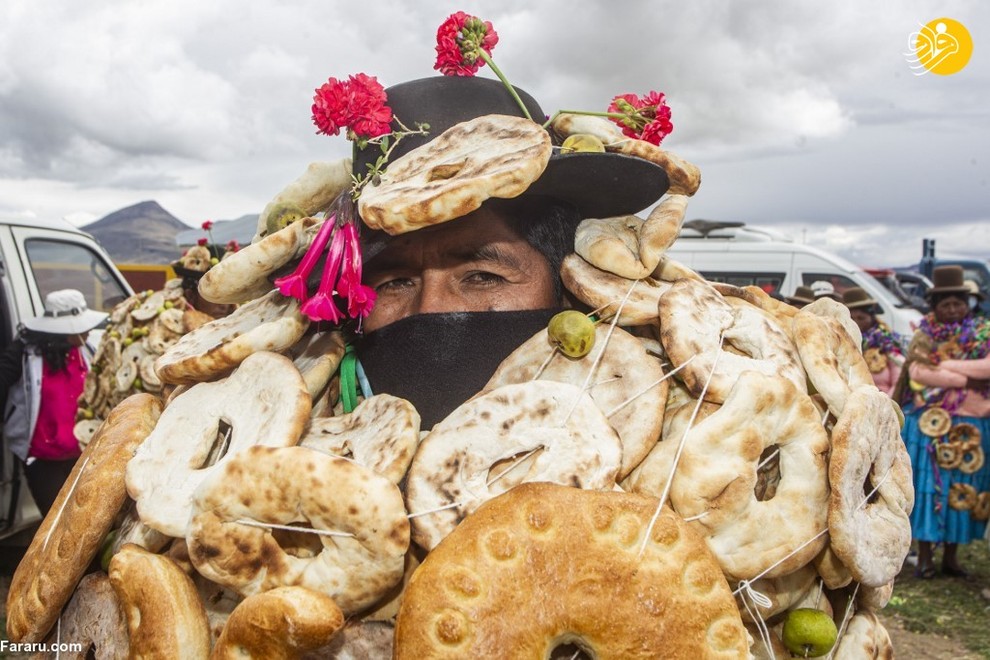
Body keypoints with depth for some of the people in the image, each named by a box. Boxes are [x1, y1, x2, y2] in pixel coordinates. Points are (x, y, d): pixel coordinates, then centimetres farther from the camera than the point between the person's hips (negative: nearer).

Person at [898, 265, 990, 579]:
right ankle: (925, 555, 9)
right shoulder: (925, 334, 3)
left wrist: (941, 364, -15)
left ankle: (951, 555, 18)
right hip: (930, 423, -2)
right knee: (927, 486, -1)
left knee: (963, 489, 7)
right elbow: (918, 372, -14)